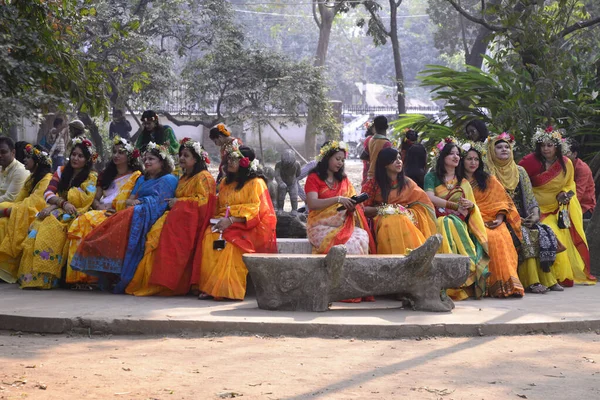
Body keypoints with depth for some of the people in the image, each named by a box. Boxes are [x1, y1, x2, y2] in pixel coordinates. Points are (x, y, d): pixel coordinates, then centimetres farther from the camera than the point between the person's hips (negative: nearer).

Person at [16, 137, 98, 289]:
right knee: (36, 229, -29)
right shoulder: (62, 171, 18)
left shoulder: (91, 177, 5)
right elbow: (48, 193, 6)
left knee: (50, 229, -35)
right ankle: (30, 275, -32)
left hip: (71, 216, -4)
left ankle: (46, 278, -38)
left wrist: (54, 207, -16)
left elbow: (80, 200, -7)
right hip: (55, 212, 4)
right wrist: (63, 203, -14)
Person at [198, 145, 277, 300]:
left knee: (230, 241, -36)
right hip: (225, 223, 6)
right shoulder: (225, 182, 24)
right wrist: (219, 220, 2)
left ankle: (228, 288, -36)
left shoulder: (256, 183, 1)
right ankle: (209, 287, -33)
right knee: (209, 235, -27)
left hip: (248, 226, -6)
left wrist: (231, 220, -22)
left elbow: (255, 210, -11)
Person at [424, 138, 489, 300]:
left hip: (459, 221, 2)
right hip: (439, 219, -2)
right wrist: (455, 205, -8)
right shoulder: (432, 176, 11)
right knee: (450, 224, -38)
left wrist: (470, 205, -8)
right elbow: (430, 198, -7)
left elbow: (471, 204, 17)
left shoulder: (462, 181, 25)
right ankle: (472, 267, -42)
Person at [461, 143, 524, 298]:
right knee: (490, 238, -34)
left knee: (503, 237, -32)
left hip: (492, 221, 2)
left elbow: (501, 201, 12)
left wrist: (500, 218, -6)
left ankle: (507, 283, -37)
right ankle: (495, 285, -35)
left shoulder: (488, 180, 19)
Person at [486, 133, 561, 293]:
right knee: (522, 235, -31)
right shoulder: (488, 172, 2)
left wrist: (535, 214, -6)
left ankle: (546, 278, -23)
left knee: (543, 233, -20)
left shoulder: (519, 170, 18)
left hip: (523, 217, 5)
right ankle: (531, 282, -33)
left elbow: (529, 196, 15)